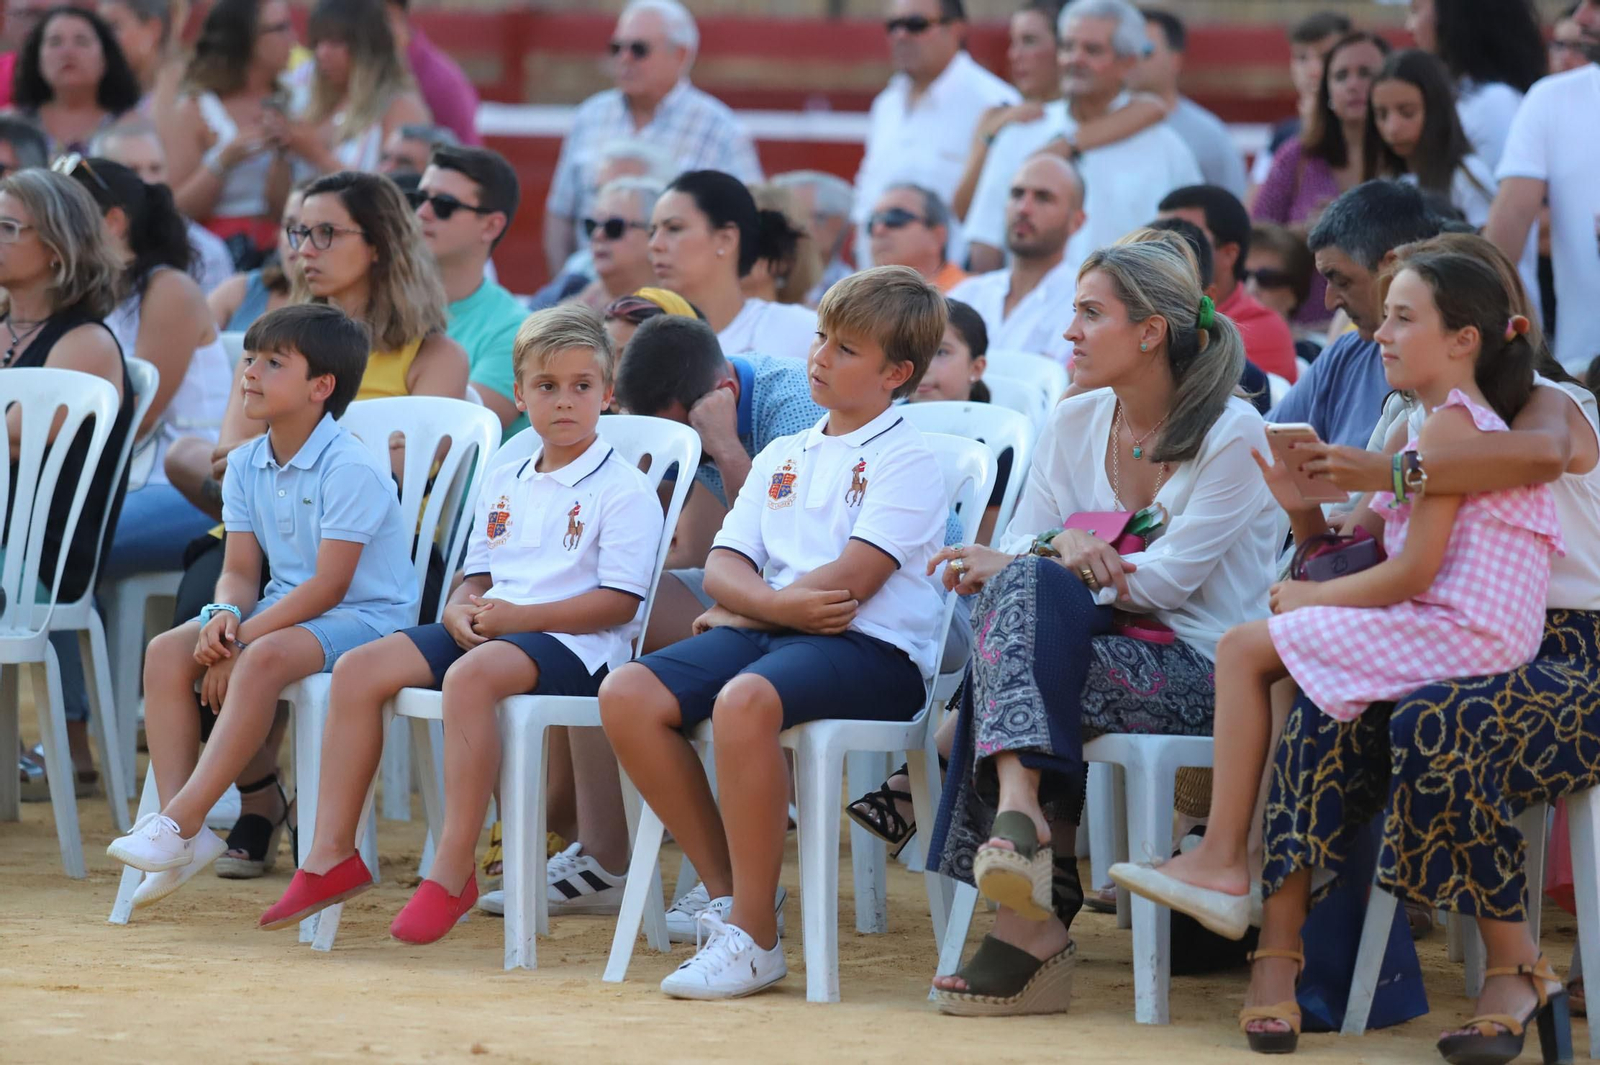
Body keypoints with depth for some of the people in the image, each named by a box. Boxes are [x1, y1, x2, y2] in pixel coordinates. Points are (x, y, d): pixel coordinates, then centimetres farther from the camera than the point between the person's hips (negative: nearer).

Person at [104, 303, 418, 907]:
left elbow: (328, 586, -21)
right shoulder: (246, 466, 7)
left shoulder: (350, 469, -17)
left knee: (263, 659, -37)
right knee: (166, 652, -14)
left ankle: (182, 821, -36)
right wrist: (224, 616, -18)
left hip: (366, 615, -8)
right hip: (287, 609, 8)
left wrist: (243, 638, -24)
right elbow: (241, 571, 6)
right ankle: (183, 833, -22)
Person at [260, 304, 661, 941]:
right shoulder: (503, 485, 21)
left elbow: (618, 601, -11)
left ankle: (452, 874, -35)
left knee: (470, 676, -38)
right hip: (488, 629, 8)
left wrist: (518, 616, -17)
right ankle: (332, 855, -11)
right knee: (361, 669, -10)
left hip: (572, 642, -8)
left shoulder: (624, 490, -4)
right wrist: (463, 608, -1)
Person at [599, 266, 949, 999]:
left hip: (873, 649, -7)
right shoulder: (781, 456, 22)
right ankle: (722, 888, -7)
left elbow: (851, 579, -12)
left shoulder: (907, 461, 0)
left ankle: (753, 935, -29)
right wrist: (781, 604, -10)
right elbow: (722, 566, 12)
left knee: (744, 701, -38)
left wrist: (744, 612, -3)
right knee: (626, 694, -17)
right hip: (765, 630, 7)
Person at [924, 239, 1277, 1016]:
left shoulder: (1233, 435, -6)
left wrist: (1007, 568, -13)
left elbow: (1168, 579, -13)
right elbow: (1017, 551, 7)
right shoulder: (1074, 425, 12)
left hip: (1203, 670, -5)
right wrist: (1057, 548, -18)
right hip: (1092, 647, 5)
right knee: (1025, 584, -29)